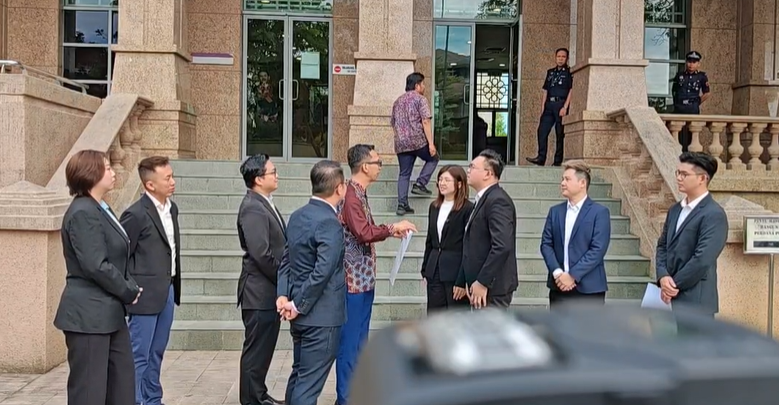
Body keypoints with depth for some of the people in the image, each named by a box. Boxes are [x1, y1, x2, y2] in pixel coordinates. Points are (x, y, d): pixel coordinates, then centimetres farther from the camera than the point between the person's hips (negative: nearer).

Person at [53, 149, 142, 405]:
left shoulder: (101, 210, 13)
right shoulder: (83, 213, -16)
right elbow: (96, 266, -22)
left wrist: (131, 287, 1)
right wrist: (128, 292, -11)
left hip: (108, 313, 9)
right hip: (88, 315, -9)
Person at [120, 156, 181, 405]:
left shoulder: (172, 208, 9)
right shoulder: (136, 214, -16)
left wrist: (174, 285, 15)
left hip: (167, 290, 8)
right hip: (146, 293, -8)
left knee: (156, 352, 17)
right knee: (139, 354, 1)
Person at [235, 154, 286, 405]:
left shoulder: (264, 204, 12)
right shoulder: (253, 208, -18)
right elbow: (262, 254, -23)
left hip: (270, 290, 9)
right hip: (260, 292, -9)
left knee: (264, 347, 17)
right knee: (257, 348, 1)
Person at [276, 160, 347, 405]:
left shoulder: (297, 217, 8)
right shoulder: (330, 223, -19)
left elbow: (286, 260, 9)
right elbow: (322, 272, -25)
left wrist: (283, 296, 1)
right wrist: (299, 306, -15)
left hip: (301, 314, 9)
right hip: (321, 315, -9)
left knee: (299, 374, 20)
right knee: (309, 382, -2)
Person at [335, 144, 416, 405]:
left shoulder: (360, 193, 13)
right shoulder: (350, 195, -17)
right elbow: (363, 233, -27)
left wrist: (390, 231, 9)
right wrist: (392, 227, -17)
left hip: (364, 278, 10)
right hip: (354, 279, -10)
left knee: (359, 340, 16)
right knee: (349, 342, -2)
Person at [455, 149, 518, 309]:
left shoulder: (498, 200, -16)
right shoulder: (483, 200, 16)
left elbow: (502, 246, -25)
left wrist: (482, 282, -23)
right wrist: (463, 281, 18)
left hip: (491, 287, -10)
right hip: (480, 285, 10)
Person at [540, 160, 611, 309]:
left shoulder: (600, 212, -3)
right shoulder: (555, 211, 12)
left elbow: (598, 249, -11)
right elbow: (546, 244, 6)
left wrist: (573, 275, -16)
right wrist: (557, 273, -10)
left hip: (589, 288, -4)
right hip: (559, 288, 4)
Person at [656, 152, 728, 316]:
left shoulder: (714, 215, -14)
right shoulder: (675, 209, 13)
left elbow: (702, 259, -21)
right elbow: (662, 245, 11)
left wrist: (674, 284, -12)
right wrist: (663, 277, -7)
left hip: (696, 300, -7)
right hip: (673, 297, 8)